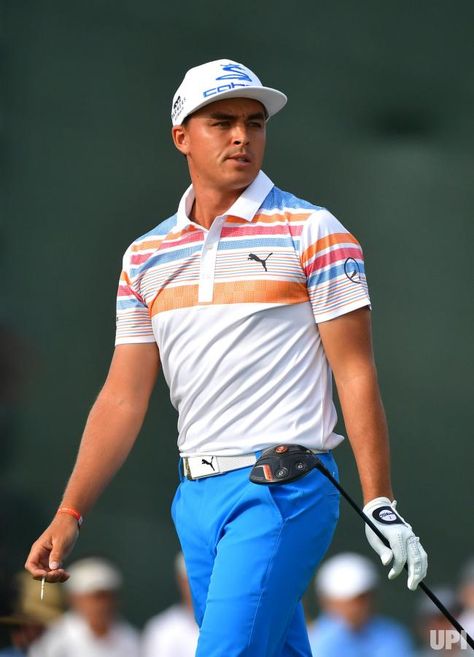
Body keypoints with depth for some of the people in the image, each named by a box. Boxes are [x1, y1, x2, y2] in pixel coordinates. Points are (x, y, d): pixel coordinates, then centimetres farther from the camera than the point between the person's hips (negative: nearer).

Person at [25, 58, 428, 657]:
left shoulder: (313, 232, -1)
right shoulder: (145, 257, 12)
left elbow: (355, 372, -5)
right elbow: (123, 397, 11)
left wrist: (380, 506, -10)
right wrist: (69, 515, 4)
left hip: (285, 489, -5)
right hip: (196, 494, 5)